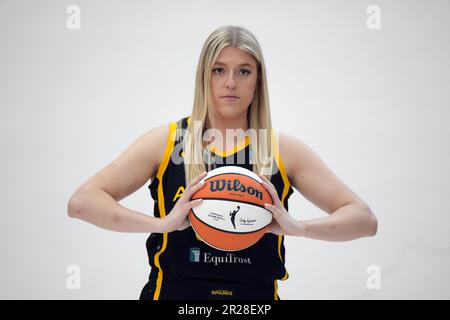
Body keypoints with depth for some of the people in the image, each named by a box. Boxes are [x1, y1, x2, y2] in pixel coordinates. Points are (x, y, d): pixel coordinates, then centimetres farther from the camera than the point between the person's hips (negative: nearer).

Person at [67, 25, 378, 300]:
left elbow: (364, 219, 0)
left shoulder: (284, 149, 1)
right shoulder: (166, 141, -1)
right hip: (174, 293, -1)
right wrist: (162, 223, -23)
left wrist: (297, 227, -19)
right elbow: (81, 202, -8)